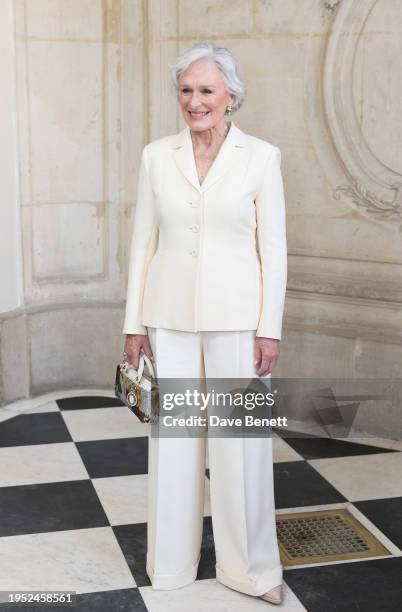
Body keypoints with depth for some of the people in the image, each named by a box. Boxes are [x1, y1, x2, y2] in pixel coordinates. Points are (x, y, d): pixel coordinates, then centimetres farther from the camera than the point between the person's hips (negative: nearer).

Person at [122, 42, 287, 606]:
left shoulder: (261, 157, -3)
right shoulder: (156, 156, 4)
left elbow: (273, 248, -3)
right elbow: (144, 241, 5)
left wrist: (270, 328, -7)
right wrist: (134, 323, 3)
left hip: (235, 318, -2)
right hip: (171, 318, 2)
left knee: (241, 440, 3)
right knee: (172, 438, 10)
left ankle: (252, 567, 20)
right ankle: (172, 561, 28)